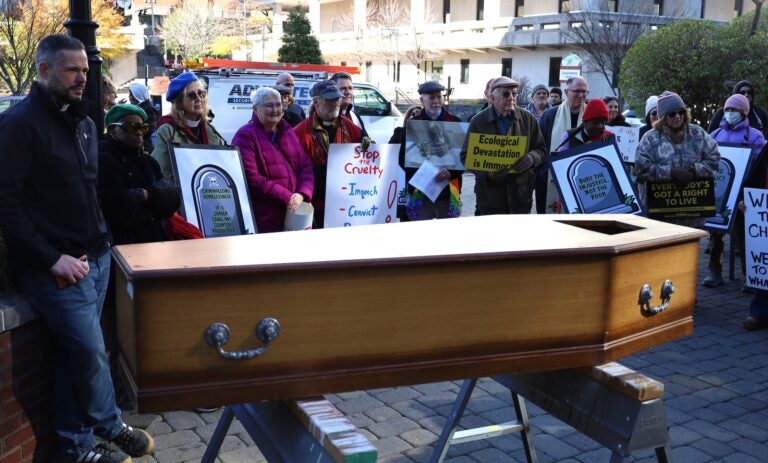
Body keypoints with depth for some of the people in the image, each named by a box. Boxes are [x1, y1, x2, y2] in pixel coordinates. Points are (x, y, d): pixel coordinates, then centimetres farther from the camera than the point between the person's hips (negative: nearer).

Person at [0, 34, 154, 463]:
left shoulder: (84, 122, 14)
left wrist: (99, 242, 11)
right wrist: (52, 258, -18)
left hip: (95, 257, 7)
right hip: (55, 265, -7)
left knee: (75, 352, 12)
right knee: (91, 352, -4)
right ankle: (111, 427, 19)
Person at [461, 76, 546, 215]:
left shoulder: (528, 119, 5)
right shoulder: (478, 121, 0)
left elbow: (541, 150, 12)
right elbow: (466, 156, 1)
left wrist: (531, 158, -13)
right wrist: (487, 171, -18)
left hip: (521, 195, 2)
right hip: (489, 196, -2)